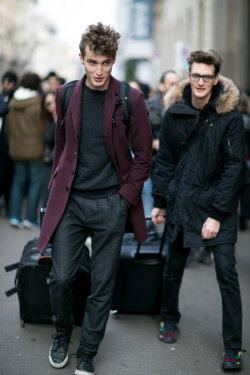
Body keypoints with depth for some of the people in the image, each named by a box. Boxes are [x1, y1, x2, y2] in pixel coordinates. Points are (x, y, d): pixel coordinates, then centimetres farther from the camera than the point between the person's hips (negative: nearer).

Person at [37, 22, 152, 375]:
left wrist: (125, 197, -5)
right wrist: (56, 189, 11)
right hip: (70, 201, 2)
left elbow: (143, 155, 1)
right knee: (60, 277, 1)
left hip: (111, 204, -2)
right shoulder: (66, 95, 4)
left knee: (103, 283, 5)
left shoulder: (131, 99, -5)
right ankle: (62, 332, 30)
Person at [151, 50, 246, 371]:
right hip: (181, 203, 3)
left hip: (218, 205, -3)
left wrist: (217, 214, -14)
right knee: (173, 267, 14)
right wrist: (159, 202, 6)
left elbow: (233, 167, -10)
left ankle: (232, 347, 2)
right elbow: (165, 161, 9)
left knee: (226, 272, -7)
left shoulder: (229, 117, -8)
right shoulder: (174, 114, 1)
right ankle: (169, 320, 38)